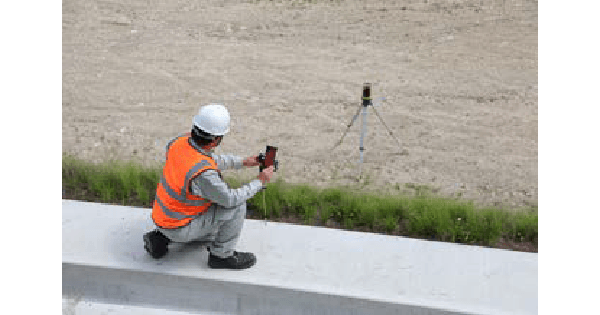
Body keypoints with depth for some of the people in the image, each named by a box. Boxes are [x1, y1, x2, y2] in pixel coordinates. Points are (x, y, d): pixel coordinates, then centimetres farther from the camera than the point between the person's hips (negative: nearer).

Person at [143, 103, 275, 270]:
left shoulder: (182, 140, -11)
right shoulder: (203, 174, -35)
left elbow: (211, 160, 10)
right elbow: (231, 199, -20)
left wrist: (243, 162, 12)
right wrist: (260, 181, -8)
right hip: (179, 228, -8)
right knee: (237, 206, -10)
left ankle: (162, 238, 22)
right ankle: (222, 255, 7)